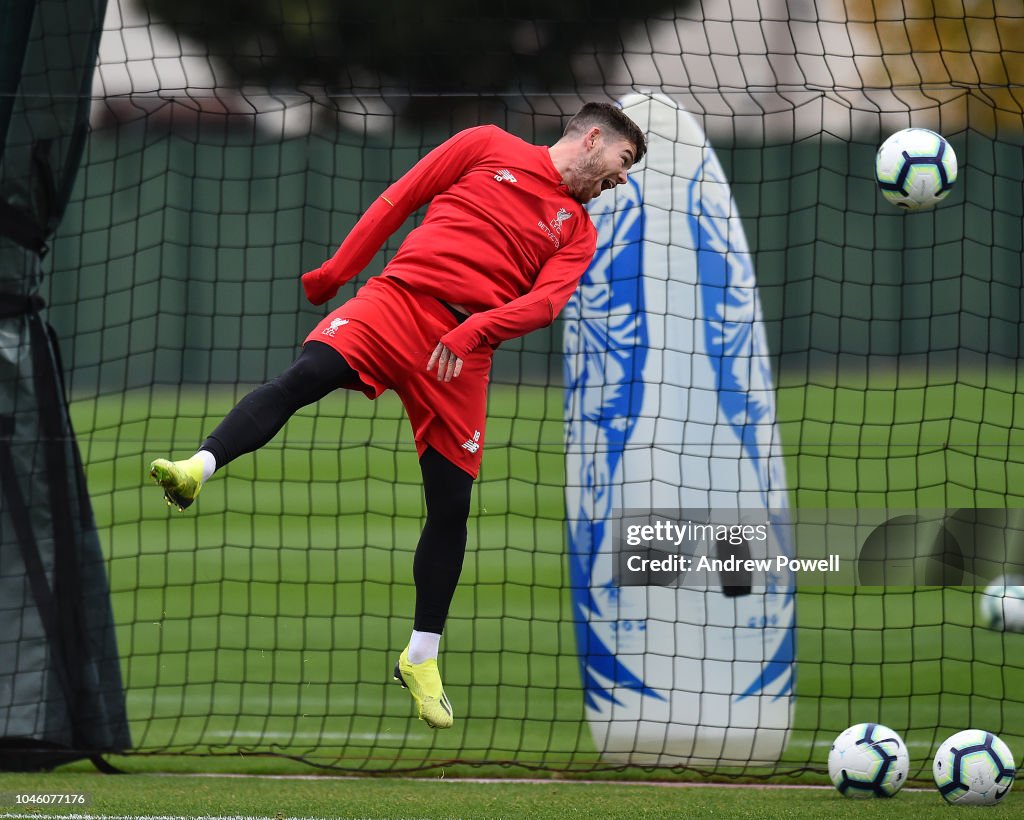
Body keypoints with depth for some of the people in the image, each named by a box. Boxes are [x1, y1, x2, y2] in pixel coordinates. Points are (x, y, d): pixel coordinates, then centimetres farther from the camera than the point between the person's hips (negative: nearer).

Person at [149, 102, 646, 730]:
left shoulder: (578, 231, 17)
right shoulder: (488, 147, 11)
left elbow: (547, 301, 1)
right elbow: (398, 201, 12)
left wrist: (476, 329, -17)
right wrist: (334, 273, 7)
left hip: (464, 350, 3)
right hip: (397, 299, -3)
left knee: (452, 505, 0)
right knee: (307, 374, -30)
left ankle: (422, 659, 13)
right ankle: (198, 469, -43)